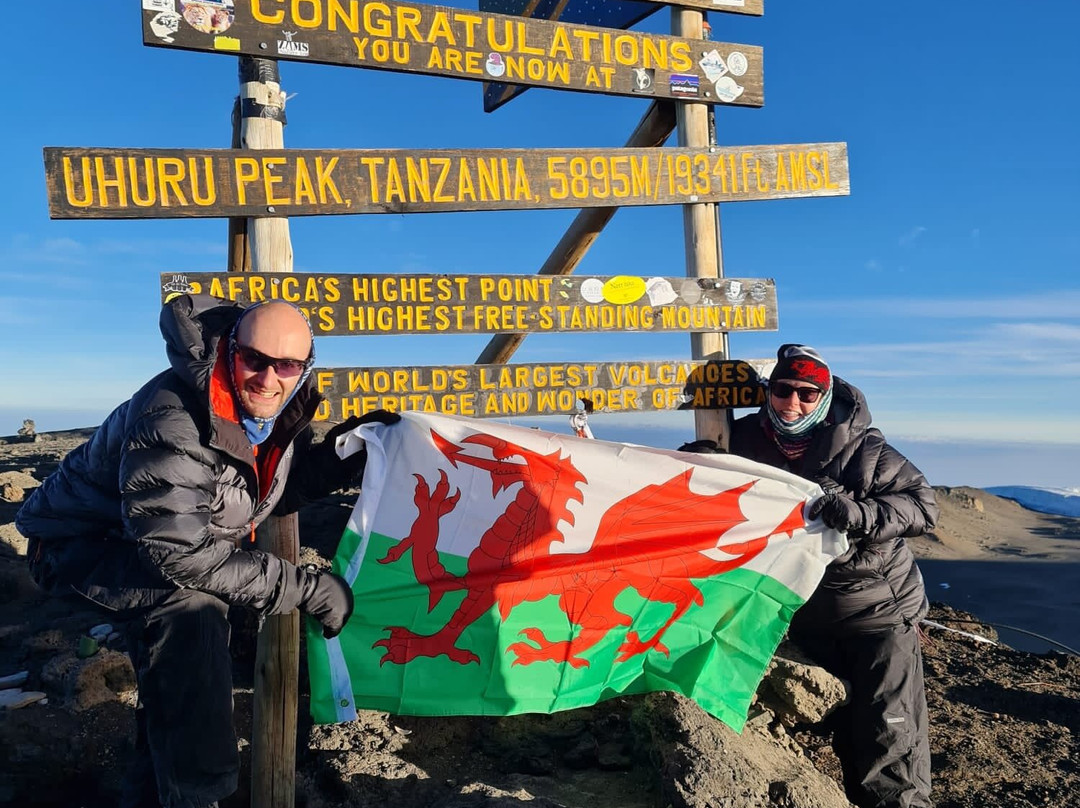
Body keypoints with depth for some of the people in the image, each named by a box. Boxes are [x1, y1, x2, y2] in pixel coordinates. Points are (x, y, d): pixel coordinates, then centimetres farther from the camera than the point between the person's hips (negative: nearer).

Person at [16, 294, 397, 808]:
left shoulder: (275, 412, -12)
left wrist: (349, 448, -13)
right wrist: (306, 588, -36)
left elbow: (280, 488, 2)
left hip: (158, 544, 9)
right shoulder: (173, 419, -37)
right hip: (83, 546, -9)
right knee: (189, 610, -32)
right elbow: (176, 551, -38)